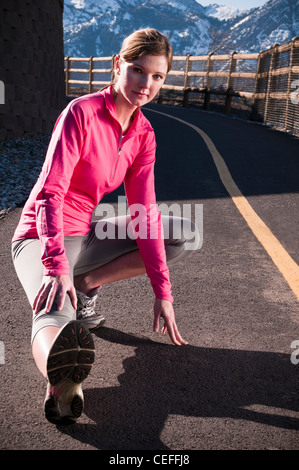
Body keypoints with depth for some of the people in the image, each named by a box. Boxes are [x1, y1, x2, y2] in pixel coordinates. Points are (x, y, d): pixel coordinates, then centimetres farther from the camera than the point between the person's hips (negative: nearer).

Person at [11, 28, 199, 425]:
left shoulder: (144, 134, 1)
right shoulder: (81, 112, -16)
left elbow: (143, 213, -4)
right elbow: (49, 192, -24)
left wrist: (162, 292, -10)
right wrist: (56, 266, -38)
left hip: (83, 237, 7)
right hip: (40, 239, -6)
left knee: (184, 236, -4)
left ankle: (84, 287, -7)